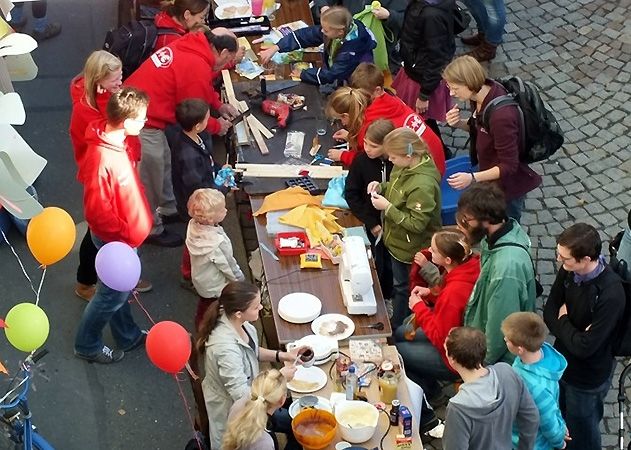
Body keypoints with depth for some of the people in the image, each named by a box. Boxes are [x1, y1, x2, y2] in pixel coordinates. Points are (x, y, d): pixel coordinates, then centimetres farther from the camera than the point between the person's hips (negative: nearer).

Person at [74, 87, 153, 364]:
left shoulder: (114, 140, -7)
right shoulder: (103, 159, -37)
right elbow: (98, 212, -29)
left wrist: (133, 225, 15)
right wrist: (123, 235, -17)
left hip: (126, 234, 9)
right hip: (116, 240, -9)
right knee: (113, 294, 12)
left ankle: (128, 336, 46)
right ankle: (87, 345, 33)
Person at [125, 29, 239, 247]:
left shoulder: (190, 47, 6)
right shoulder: (198, 69, -22)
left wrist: (219, 105, 22)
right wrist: (217, 126, 6)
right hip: (142, 124, -10)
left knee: (163, 162, 26)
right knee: (151, 179, 8)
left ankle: (167, 208, 45)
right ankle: (151, 229, 25)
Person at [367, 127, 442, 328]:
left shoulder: (423, 185, -36)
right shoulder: (405, 166, -10)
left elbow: (416, 224, -29)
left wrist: (387, 207, -29)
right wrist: (382, 187, -8)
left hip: (410, 249, -9)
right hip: (397, 240, 9)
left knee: (403, 287, 15)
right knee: (398, 284, 27)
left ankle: (397, 327, 37)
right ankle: (396, 323, 48)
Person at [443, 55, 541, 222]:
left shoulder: (501, 115, -37)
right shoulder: (482, 95, -12)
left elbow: (509, 166, -29)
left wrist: (473, 178, -38)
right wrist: (459, 123, -13)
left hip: (508, 186, -8)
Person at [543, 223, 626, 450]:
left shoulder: (610, 295, -34)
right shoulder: (568, 271, -14)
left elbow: (584, 346, -30)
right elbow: (549, 313, -3)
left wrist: (563, 322, -15)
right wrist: (569, 330, -20)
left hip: (588, 378, -6)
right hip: (561, 362, 6)